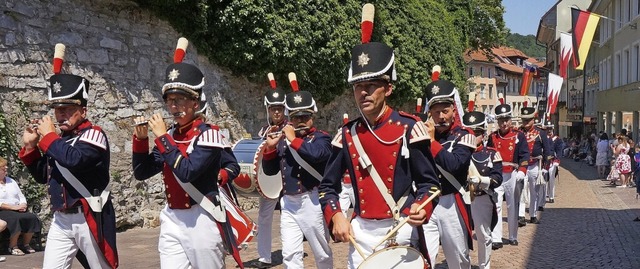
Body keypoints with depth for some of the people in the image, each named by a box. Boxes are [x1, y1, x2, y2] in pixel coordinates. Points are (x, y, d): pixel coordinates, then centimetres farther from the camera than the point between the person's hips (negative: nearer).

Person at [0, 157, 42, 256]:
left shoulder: (11, 181, 21)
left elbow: (21, 196, 18)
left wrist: (23, 205, -4)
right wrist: (13, 207, -21)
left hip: (18, 210, 6)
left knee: (32, 217, -22)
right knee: (16, 219, -35)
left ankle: (26, 244, -6)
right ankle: (13, 247, -20)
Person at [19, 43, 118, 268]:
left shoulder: (94, 134, -11)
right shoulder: (58, 139, 11)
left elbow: (74, 159, -30)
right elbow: (43, 176, 20)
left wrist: (48, 136, -14)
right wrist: (30, 146, 7)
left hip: (90, 220, -7)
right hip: (60, 220, 7)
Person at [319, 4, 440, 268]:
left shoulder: (408, 128, -8)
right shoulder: (346, 134, 2)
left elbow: (429, 181, -5)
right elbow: (328, 185, 8)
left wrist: (420, 208, -24)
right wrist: (336, 216, -8)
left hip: (400, 230, -3)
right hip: (360, 231, 3)